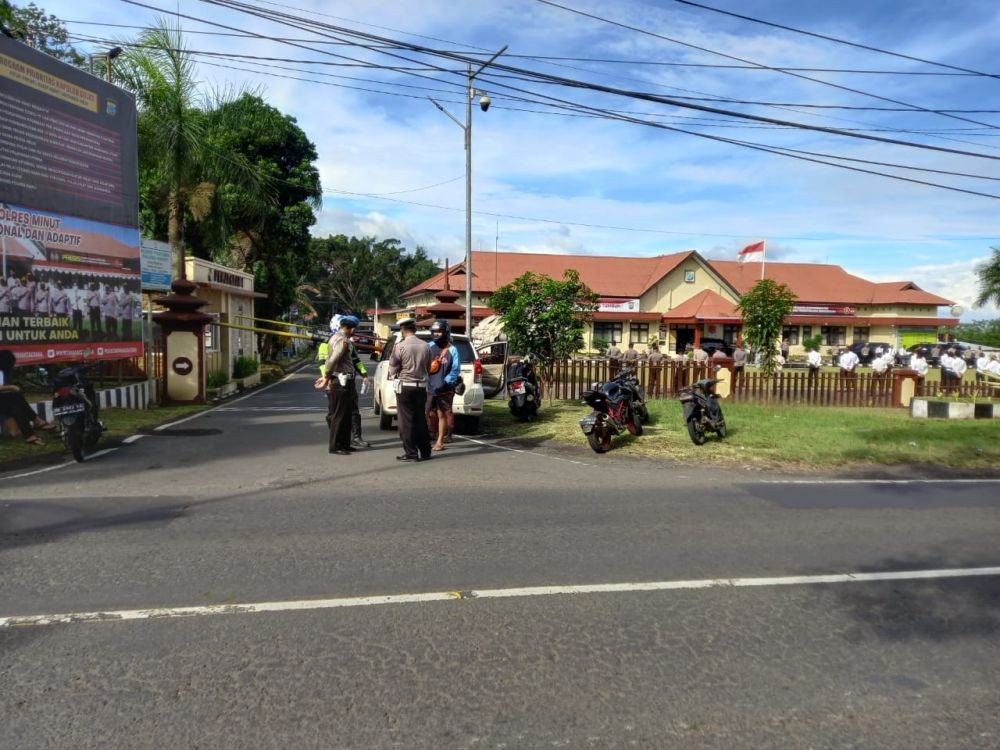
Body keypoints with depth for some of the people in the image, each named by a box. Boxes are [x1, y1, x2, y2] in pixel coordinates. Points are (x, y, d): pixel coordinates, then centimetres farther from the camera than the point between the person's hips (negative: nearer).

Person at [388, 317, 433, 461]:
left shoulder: (400, 346, -12)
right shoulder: (425, 346, 1)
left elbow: (393, 368, -5)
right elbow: (428, 367, 8)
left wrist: (394, 376, 15)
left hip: (404, 386, -4)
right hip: (421, 386, 5)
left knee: (406, 421, 2)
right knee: (420, 420, 12)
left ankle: (410, 452, 3)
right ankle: (425, 452, 16)